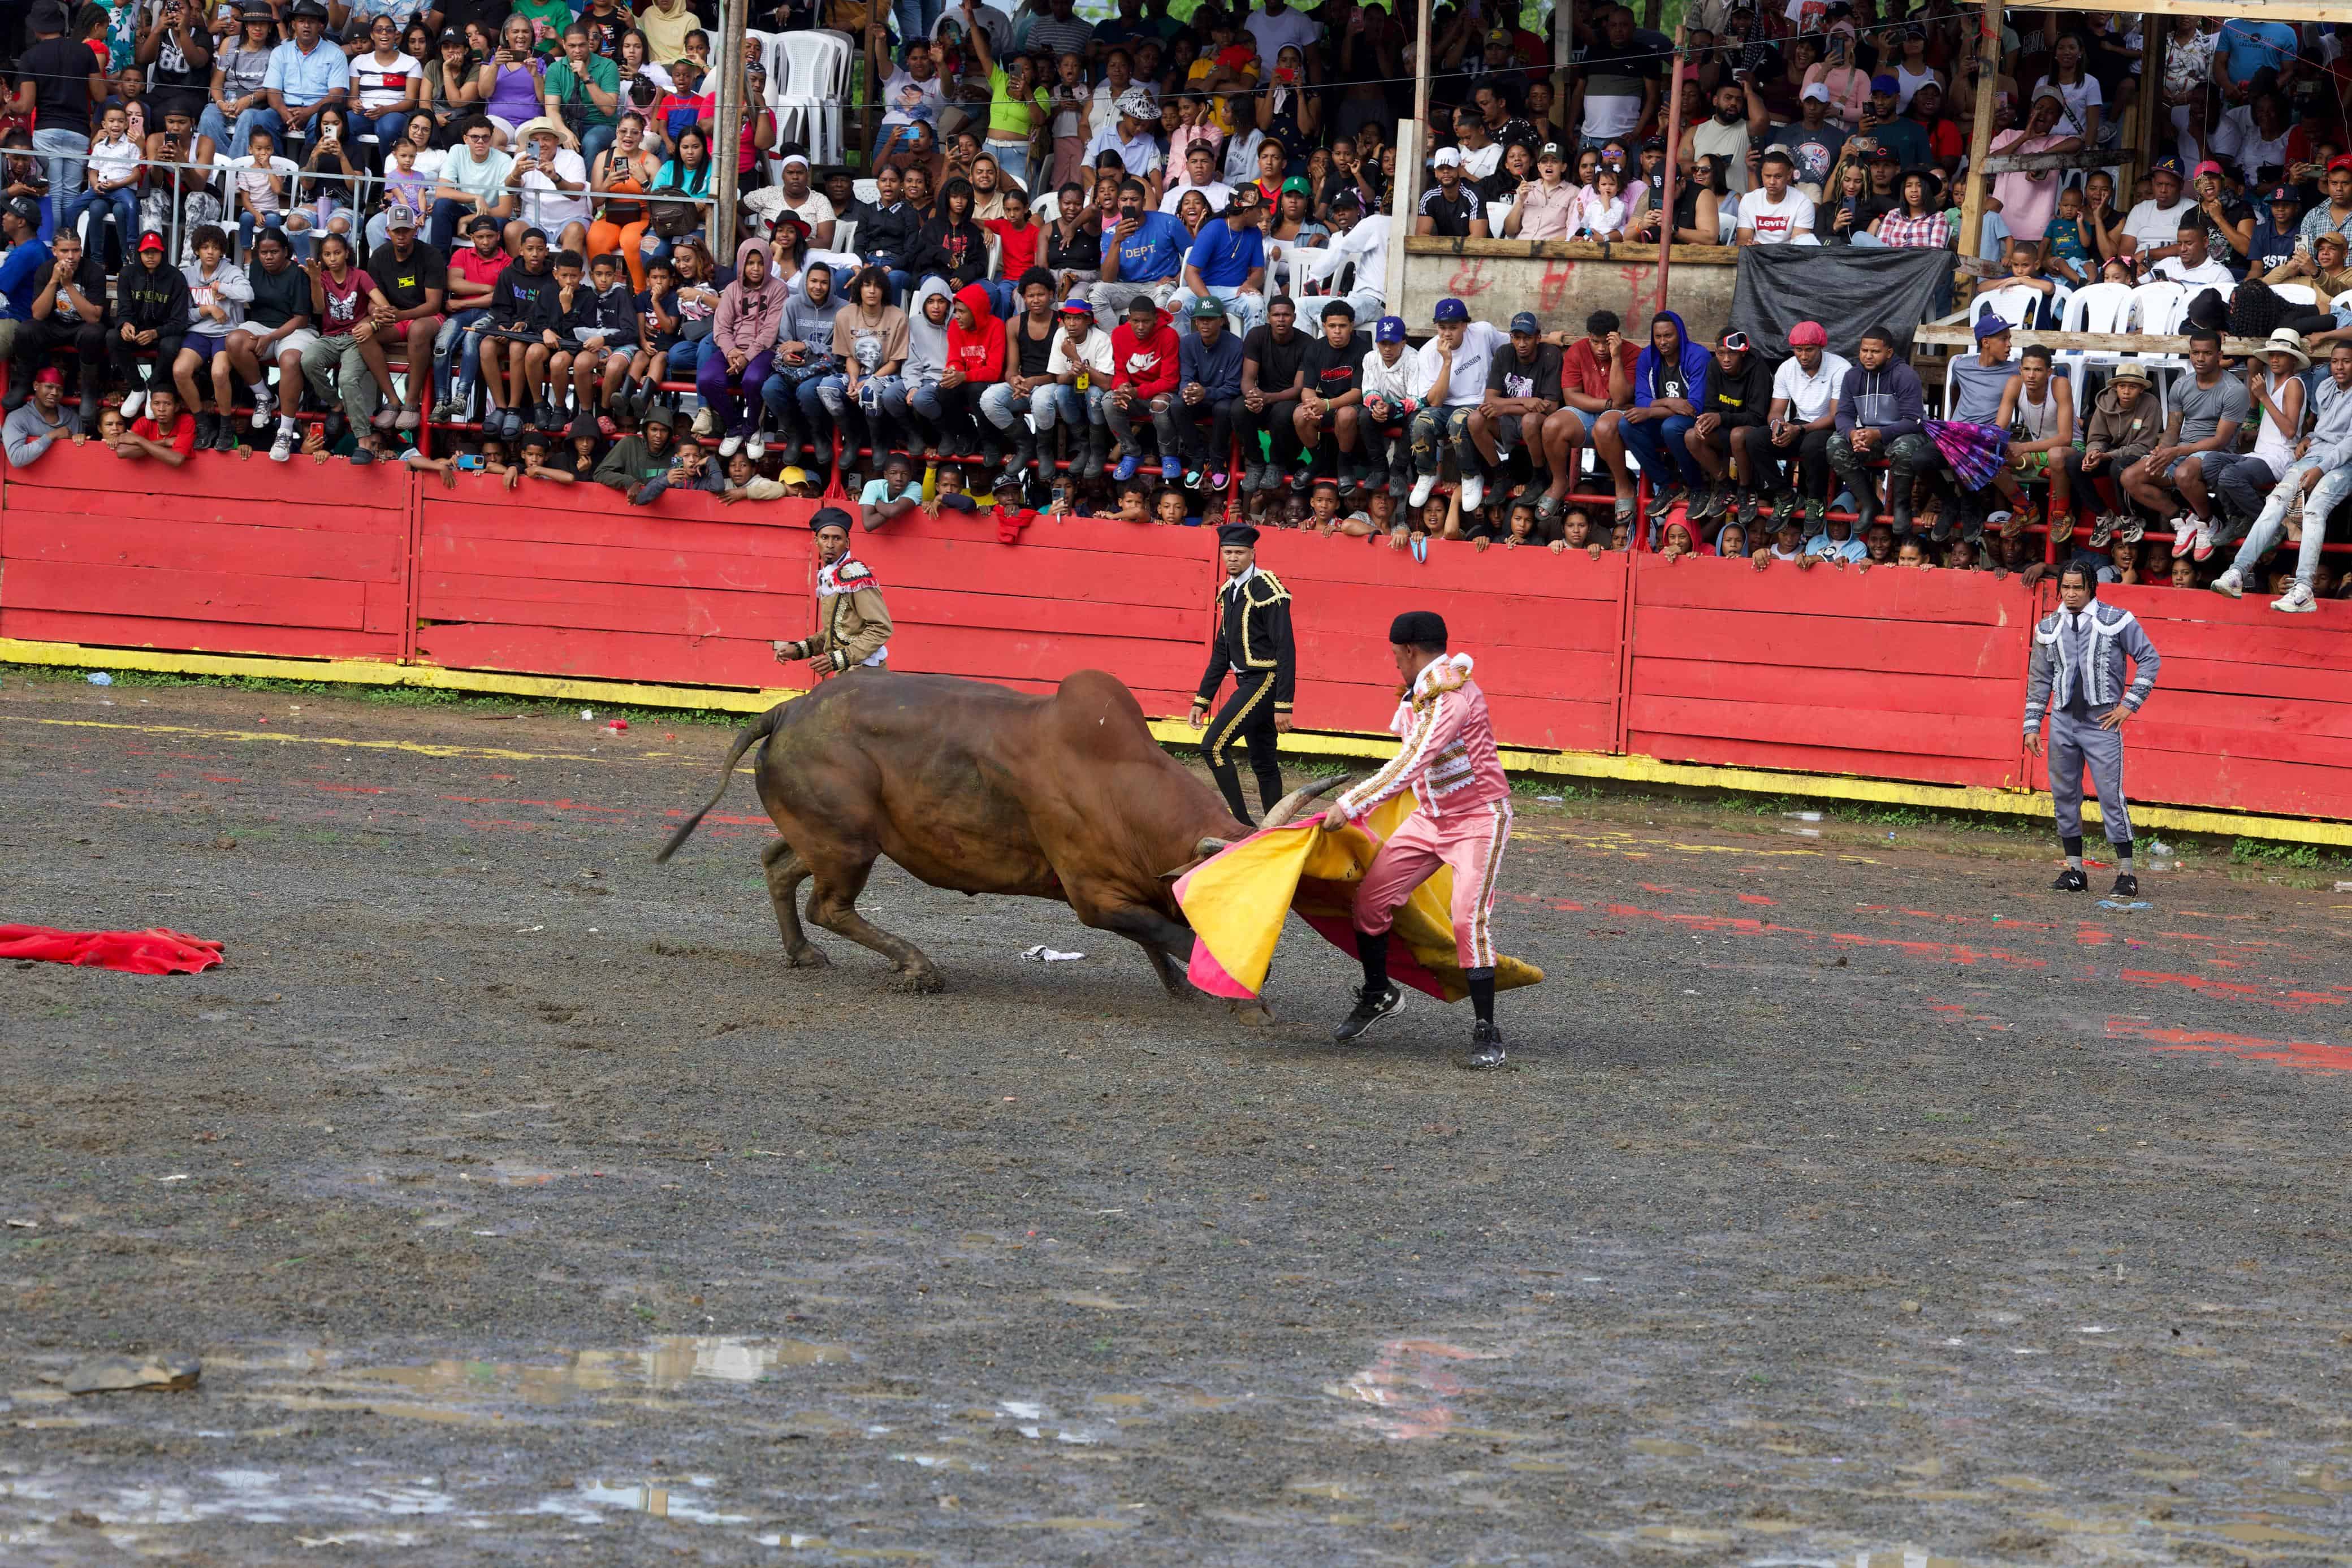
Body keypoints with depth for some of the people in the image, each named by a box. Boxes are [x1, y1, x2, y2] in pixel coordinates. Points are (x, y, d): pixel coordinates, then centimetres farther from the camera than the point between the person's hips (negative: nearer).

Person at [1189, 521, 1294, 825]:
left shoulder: (1268, 590, -14)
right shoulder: (1228, 592, 13)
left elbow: (1285, 651, -17)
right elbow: (1221, 652, 20)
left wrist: (1283, 706, -21)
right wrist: (1202, 700, 17)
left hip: (1265, 682, -9)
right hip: (1247, 683, 9)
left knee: (1214, 746, -16)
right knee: (1263, 764, 11)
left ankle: (1243, 823, -13)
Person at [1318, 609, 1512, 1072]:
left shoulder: (1451, 696, -25)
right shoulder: (1418, 695, 5)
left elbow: (1410, 765, -32)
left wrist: (1351, 805, -32)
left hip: (1479, 817, -9)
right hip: (1431, 819, 9)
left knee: (1470, 917, -21)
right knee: (1371, 896, 3)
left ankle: (1487, 1034, -12)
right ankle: (1377, 994, 26)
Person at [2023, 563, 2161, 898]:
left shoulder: (2116, 621, -3)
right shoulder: (2049, 628, 9)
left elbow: (2150, 659, 3)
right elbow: (2039, 679, 15)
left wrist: (2129, 704, -3)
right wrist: (2032, 726, 10)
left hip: (2102, 720, -4)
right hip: (2062, 721, 4)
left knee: (2111, 795, -9)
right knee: (2064, 795, 6)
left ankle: (2126, 874, -5)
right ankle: (2074, 870, 15)